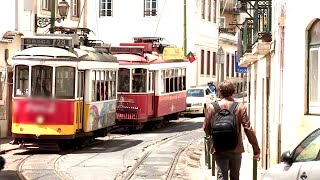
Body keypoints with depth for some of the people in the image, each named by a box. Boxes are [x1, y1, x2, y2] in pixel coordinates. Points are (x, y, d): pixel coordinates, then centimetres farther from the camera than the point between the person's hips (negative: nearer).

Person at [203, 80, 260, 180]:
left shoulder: (212, 107, -7)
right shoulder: (240, 107, -8)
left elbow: (206, 128, 1)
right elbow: (248, 129, -9)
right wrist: (256, 149, -4)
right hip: (236, 149, 1)